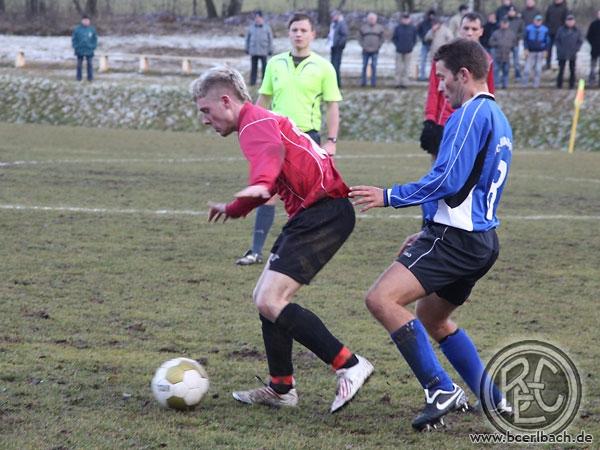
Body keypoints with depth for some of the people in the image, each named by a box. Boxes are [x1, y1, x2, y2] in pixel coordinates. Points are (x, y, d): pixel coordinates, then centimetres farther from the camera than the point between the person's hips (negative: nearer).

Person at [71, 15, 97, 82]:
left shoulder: (92, 29, 3)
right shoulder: (77, 29, -2)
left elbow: (95, 39, 9)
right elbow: (74, 39, 1)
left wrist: (93, 47, -1)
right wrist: (75, 47, -7)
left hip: (89, 51, 1)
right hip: (80, 51, -1)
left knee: (90, 64, 2)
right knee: (79, 64, 6)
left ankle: (90, 77, 9)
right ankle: (79, 77, 14)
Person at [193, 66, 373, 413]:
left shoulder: (255, 122, -9)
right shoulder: (263, 121, 24)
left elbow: (270, 152, -35)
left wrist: (260, 185, -57)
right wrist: (233, 209, 58)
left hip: (324, 212, -11)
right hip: (312, 213, 11)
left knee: (270, 302, -17)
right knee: (265, 298, 15)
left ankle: (350, 366, -16)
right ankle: (282, 388, 23)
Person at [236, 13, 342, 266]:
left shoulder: (323, 67, -1)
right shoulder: (275, 64, 7)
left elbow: (332, 106, 0)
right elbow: (263, 100, 14)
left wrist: (331, 141, -7)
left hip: (308, 137, -2)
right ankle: (256, 251, -3)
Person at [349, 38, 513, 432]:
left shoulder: (471, 114, -12)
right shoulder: (497, 118, 19)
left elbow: (447, 181, -20)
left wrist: (390, 196, -9)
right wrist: (428, 234, 26)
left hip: (456, 238, -10)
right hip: (482, 240, 10)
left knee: (382, 299, -19)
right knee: (432, 319, 25)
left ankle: (441, 390, -20)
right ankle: (493, 399, 23)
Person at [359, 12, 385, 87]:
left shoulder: (379, 28, 7)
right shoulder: (363, 27, 8)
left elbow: (381, 39, 9)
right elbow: (360, 39, 10)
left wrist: (378, 47, -3)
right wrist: (363, 46, -3)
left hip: (375, 51, -1)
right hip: (366, 51, 1)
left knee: (374, 67, -2)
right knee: (364, 66, 0)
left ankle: (373, 83, 1)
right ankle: (363, 82, 5)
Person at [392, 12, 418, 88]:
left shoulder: (413, 28, 0)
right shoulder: (398, 28, -3)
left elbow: (414, 39, 9)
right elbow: (394, 38, 6)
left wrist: (412, 46, -1)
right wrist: (397, 45, -3)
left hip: (408, 51, 0)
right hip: (399, 51, 0)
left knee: (406, 68, 4)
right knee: (398, 68, 3)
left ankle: (404, 83, 9)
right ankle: (398, 83, 10)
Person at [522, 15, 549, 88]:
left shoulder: (545, 30, 3)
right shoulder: (529, 28, -1)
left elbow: (547, 41, 9)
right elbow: (525, 39, 1)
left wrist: (545, 50, 2)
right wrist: (526, 49, -7)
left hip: (540, 52, 1)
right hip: (530, 51, -1)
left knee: (538, 69, 1)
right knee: (527, 68, -2)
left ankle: (536, 83, 9)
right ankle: (525, 83, 8)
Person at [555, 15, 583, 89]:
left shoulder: (577, 31, 0)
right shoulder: (561, 30, -2)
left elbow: (580, 41, 5)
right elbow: (556, 40, 3)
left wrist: (576, 49, -7)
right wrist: (559, 49, -7)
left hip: (572, 55, 1)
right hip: (562, 54, -1)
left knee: (572, 70, 5)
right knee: (561, 69, 0)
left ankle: (572, 85, 14)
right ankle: (559, 85, 8)